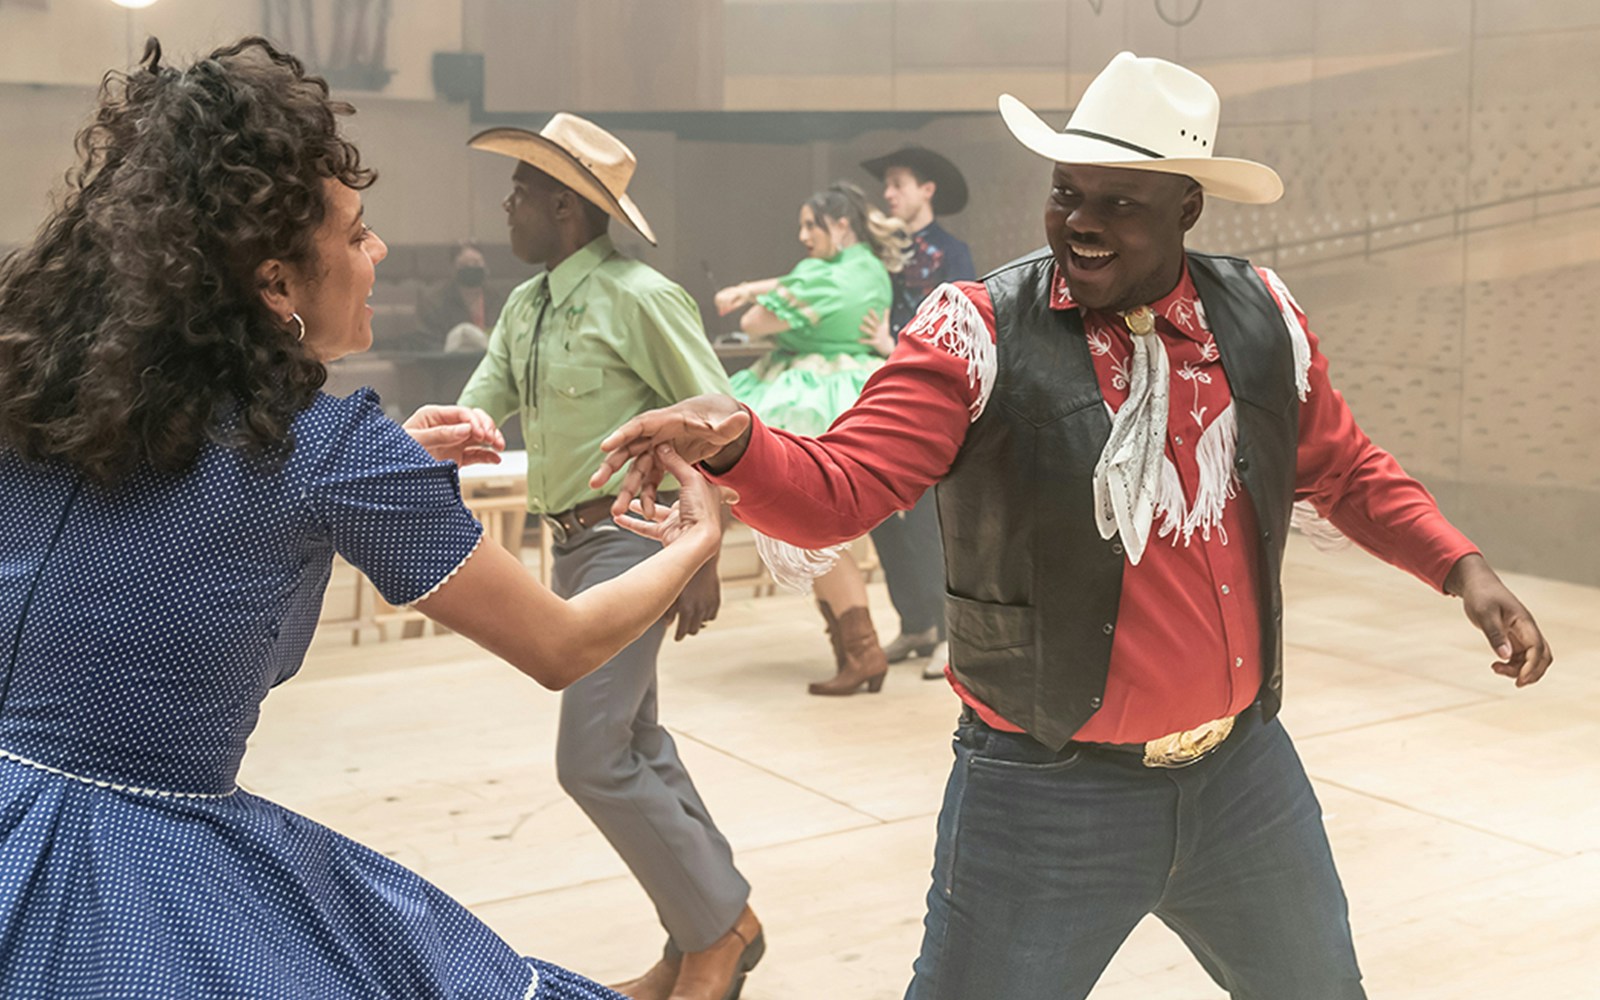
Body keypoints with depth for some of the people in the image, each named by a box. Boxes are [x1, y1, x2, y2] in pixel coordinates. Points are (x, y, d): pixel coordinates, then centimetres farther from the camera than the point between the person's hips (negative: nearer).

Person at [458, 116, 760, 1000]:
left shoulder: (638, 298, -15)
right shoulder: (525, 306, 10)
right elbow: (476, 413, 7)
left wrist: (703, 557, -16)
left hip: (630, 538, -9)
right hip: (569, 544, 9)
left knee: (592, 759, -9)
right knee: (638, 748, 15)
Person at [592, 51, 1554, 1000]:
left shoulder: (1263, 320, -1)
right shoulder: (979, 332, -13)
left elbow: (1349, 470, 15)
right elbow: (835, 490, -21)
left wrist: (1464, 567, 2)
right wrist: (733, 442, -41)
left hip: (1245, 772, 5)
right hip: (1049, 795, -4)